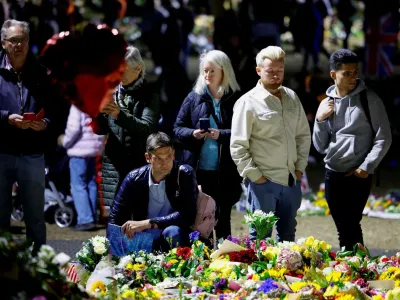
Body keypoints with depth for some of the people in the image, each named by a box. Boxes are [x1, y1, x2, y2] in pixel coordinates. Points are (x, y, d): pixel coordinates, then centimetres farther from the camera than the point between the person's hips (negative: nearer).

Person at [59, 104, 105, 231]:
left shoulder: (78, 105, -11)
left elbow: (74, 128, -17)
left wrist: (65, 142, -2)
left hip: (80, 150, -7)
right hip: (95, 150, 7)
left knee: (78, 185, -3)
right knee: (91, 184, 12)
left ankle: (85, 220, -10)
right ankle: (92, 218, 13)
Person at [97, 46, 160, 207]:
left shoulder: (148, 97, 1)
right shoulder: (112, 92, 11)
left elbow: (147, 128, -15)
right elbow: (100, 129, 9)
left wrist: (120, 115, -29)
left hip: (138, 164, -3)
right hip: (113, 163, 3)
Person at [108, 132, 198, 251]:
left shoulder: (185, 174, -10)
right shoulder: (134, 179, -4)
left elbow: (187, 215, -21)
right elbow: (115, 219, 2)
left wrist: (147, 223, -27)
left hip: (177, 238, -1)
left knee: (172, 232, -34)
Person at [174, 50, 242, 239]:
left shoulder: (236, 99, -2)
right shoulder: (194, 98, 7)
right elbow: (178, 128, 9)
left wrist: (221, 135, -20)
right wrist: (192, 134, -10)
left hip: (225, 173, -2)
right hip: (197, 169, 2)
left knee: (223, 218, 8)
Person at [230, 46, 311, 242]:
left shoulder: (292, 98, 11)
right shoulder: (248, 102, -7)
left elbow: (304, 135, 18)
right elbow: (238, 147, -9)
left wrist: (300, 168, 9)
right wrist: (255, 176, -12)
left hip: (291, 181, 6)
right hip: (263, 182, -6)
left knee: (287, 237, 13)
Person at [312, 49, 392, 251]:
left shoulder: (369, 100, -4)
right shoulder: (327, 104, 8)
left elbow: (383, 139, -4)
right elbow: (320, 147, 11)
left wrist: (366, 168, -11)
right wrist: (320, 120, -4)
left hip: (358, 176, -4)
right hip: (332, 174, 4)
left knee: (349, 227, -10)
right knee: (343, 228, 8)